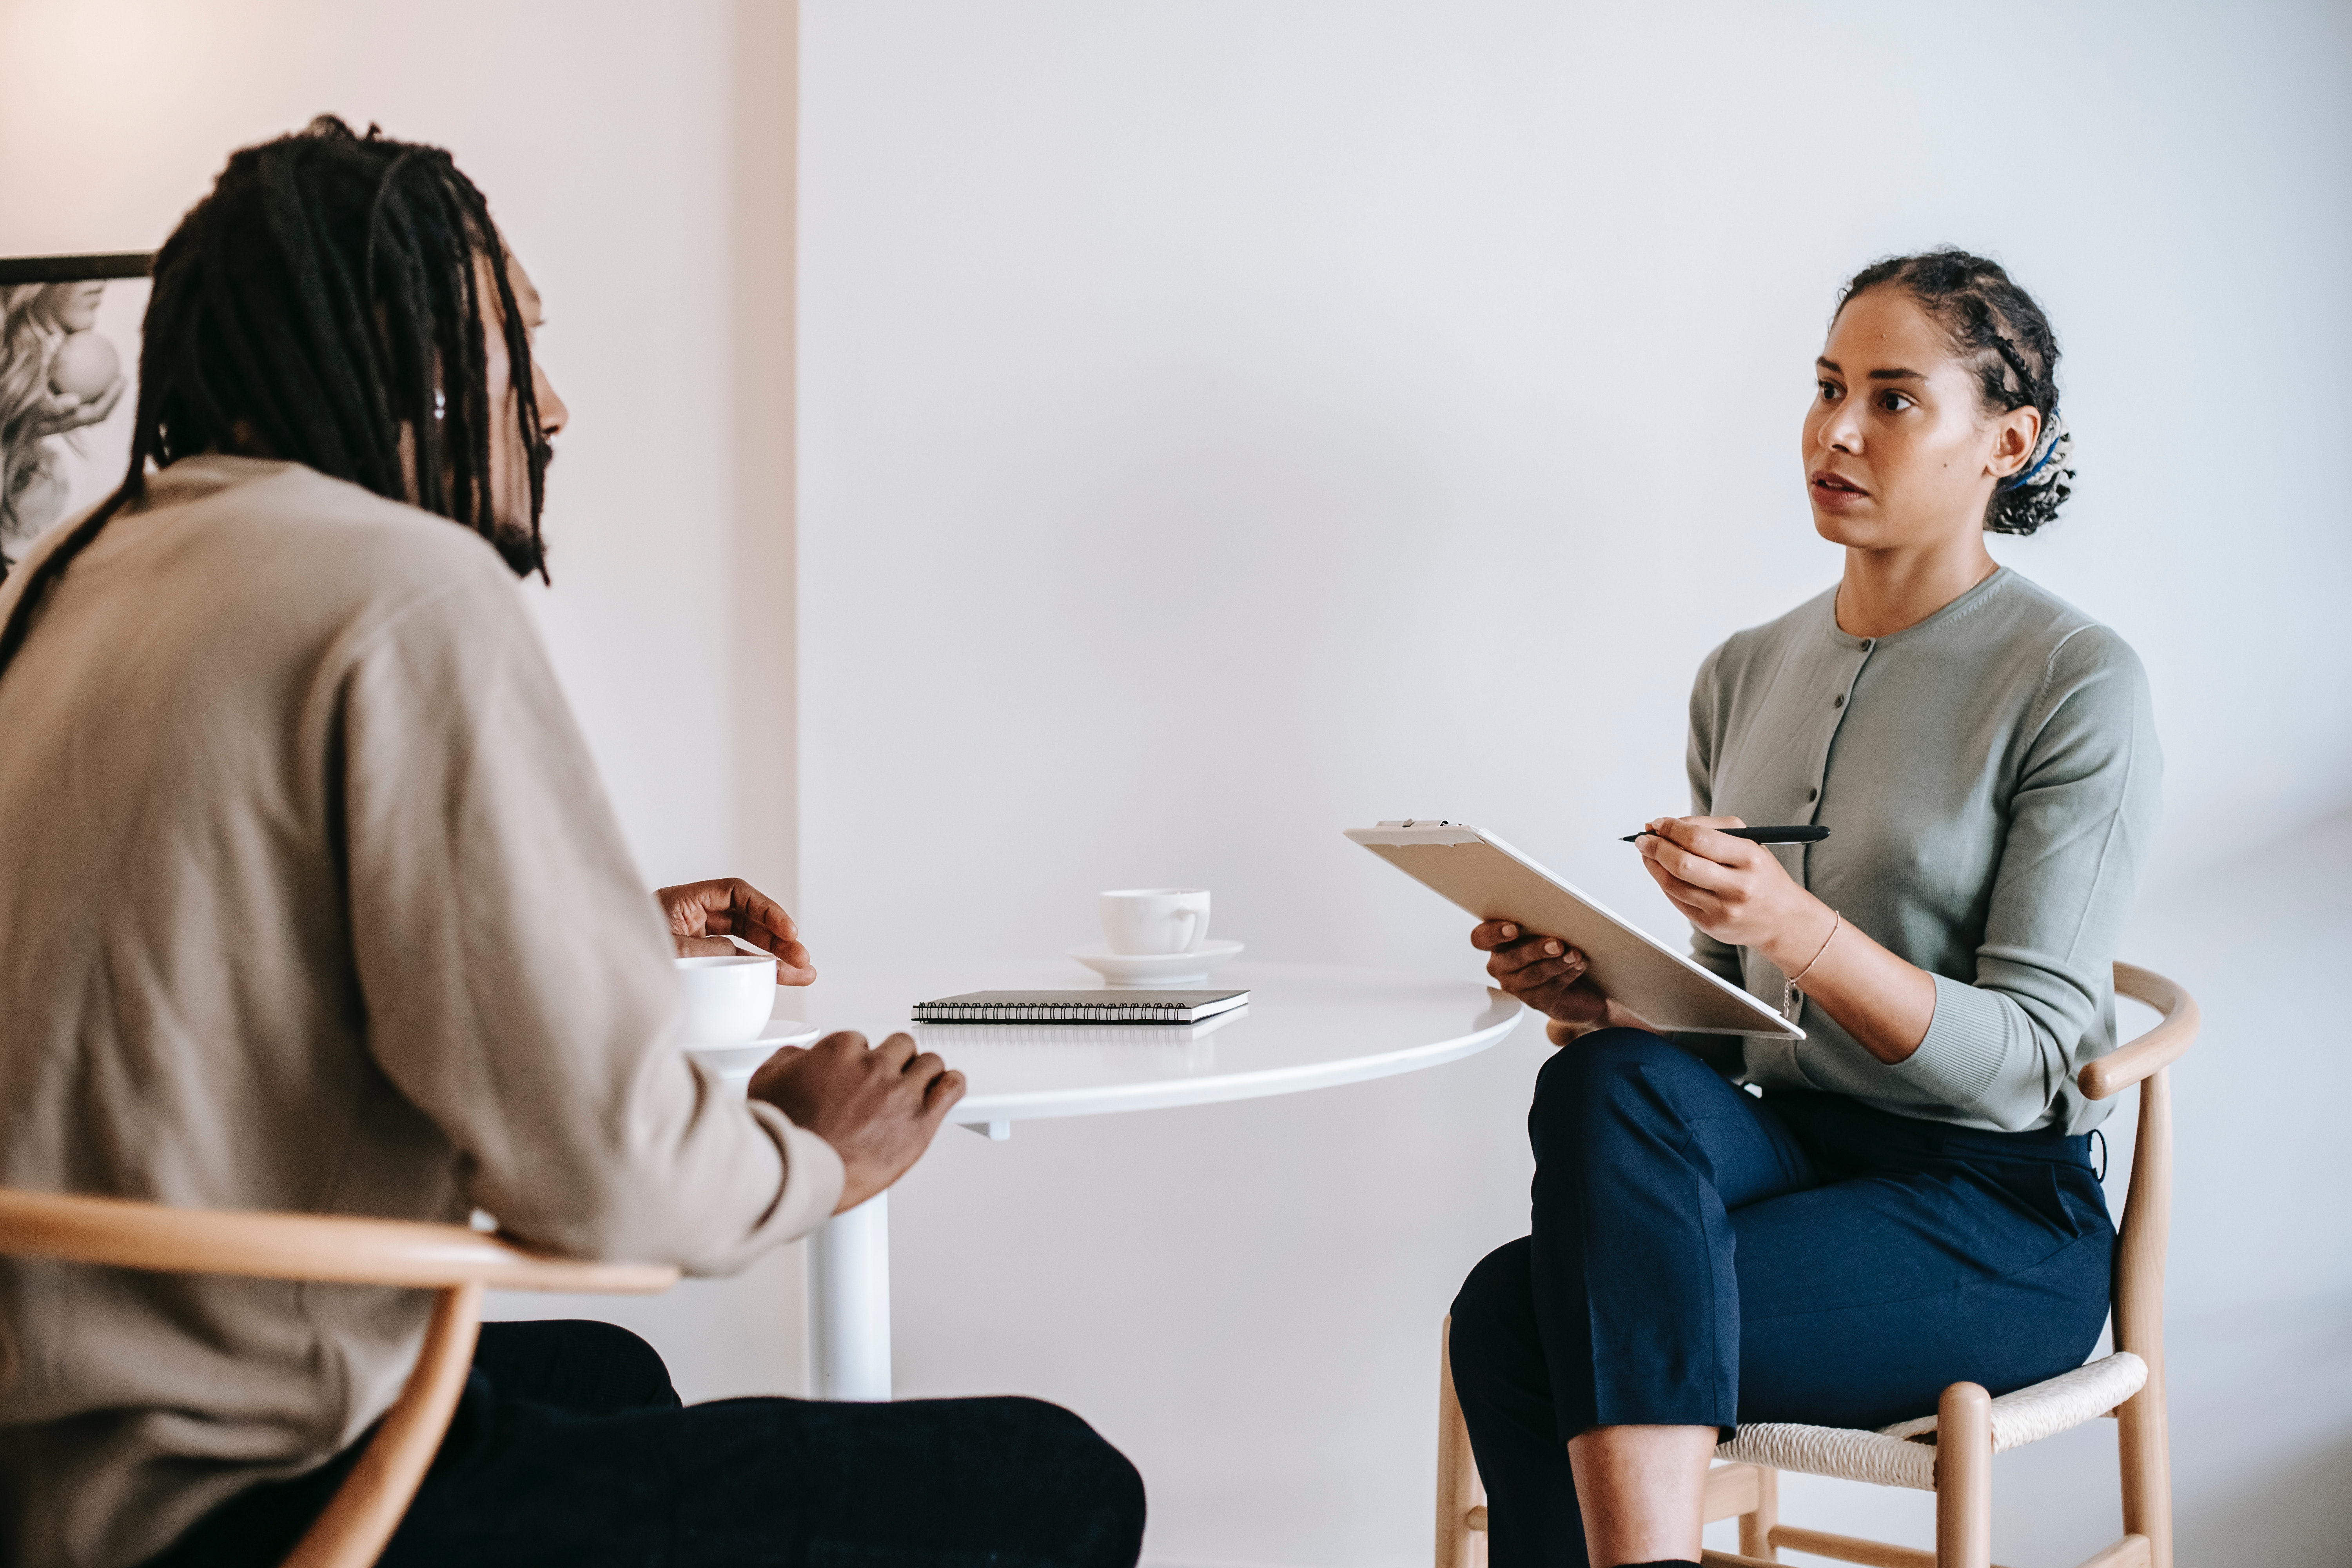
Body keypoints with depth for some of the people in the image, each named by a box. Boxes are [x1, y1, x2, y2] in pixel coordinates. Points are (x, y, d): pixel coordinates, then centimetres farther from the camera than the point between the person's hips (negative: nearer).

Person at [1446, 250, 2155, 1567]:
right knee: (1610, 1077, -30)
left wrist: (1802, 932, -28)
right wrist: (1598, 996, -6)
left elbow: (2024, 1061, -12)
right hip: (1784, 1148, 6)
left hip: (1996, 1215, -6)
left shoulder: (2078, 684, -6)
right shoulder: (1746, 676, 12)